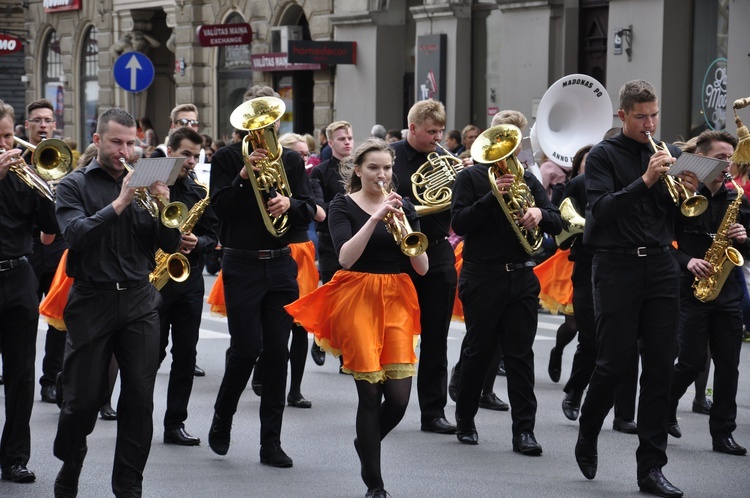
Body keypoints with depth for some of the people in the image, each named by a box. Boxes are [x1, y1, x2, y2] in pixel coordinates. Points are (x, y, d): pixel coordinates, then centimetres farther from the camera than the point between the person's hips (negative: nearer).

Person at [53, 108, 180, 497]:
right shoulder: (75, 185, 2)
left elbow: (170, 245, 5)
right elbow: (75, 235, -15)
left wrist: (163, 206, -13)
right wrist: (119, 204, -22)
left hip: (139, 301, 3)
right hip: (92, 301, -3)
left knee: (140, 399, -1)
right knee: (82, 399, 0)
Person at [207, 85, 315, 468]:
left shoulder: (291, 160, 10)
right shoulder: (228, 158, 0)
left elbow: (309, 212, 5)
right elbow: (219, 206, -10)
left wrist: (289, 203, -16)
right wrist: (244, 175, -23)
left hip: (280, 264, 3)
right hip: (242, 265, -3)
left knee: (278, 351, 1)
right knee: (246, 348, -8)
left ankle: (271, 441, 6)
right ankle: (222, 419, 18)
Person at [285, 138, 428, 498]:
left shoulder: (402, 207, 10)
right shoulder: (342, 206, 1)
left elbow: (422, 267, 2)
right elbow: (346, 257, -16)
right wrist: (375, 218, -23)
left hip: (396, 299, 3)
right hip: (357, 297, -3)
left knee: (399, 395, -7)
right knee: (371, 392, -8)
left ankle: (366, 443, 25)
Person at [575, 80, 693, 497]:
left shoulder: (669, 154, 12)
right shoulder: (604, 156, 1)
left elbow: (684, 221, 11)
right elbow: (601, 210, -14)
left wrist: (689, 193, -9)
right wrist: (645, 181, -22)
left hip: (661, 267, 4)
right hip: (617, 266, -4)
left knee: (660, 366, 1)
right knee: (615, 362, -3)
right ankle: (588, 436, 24)